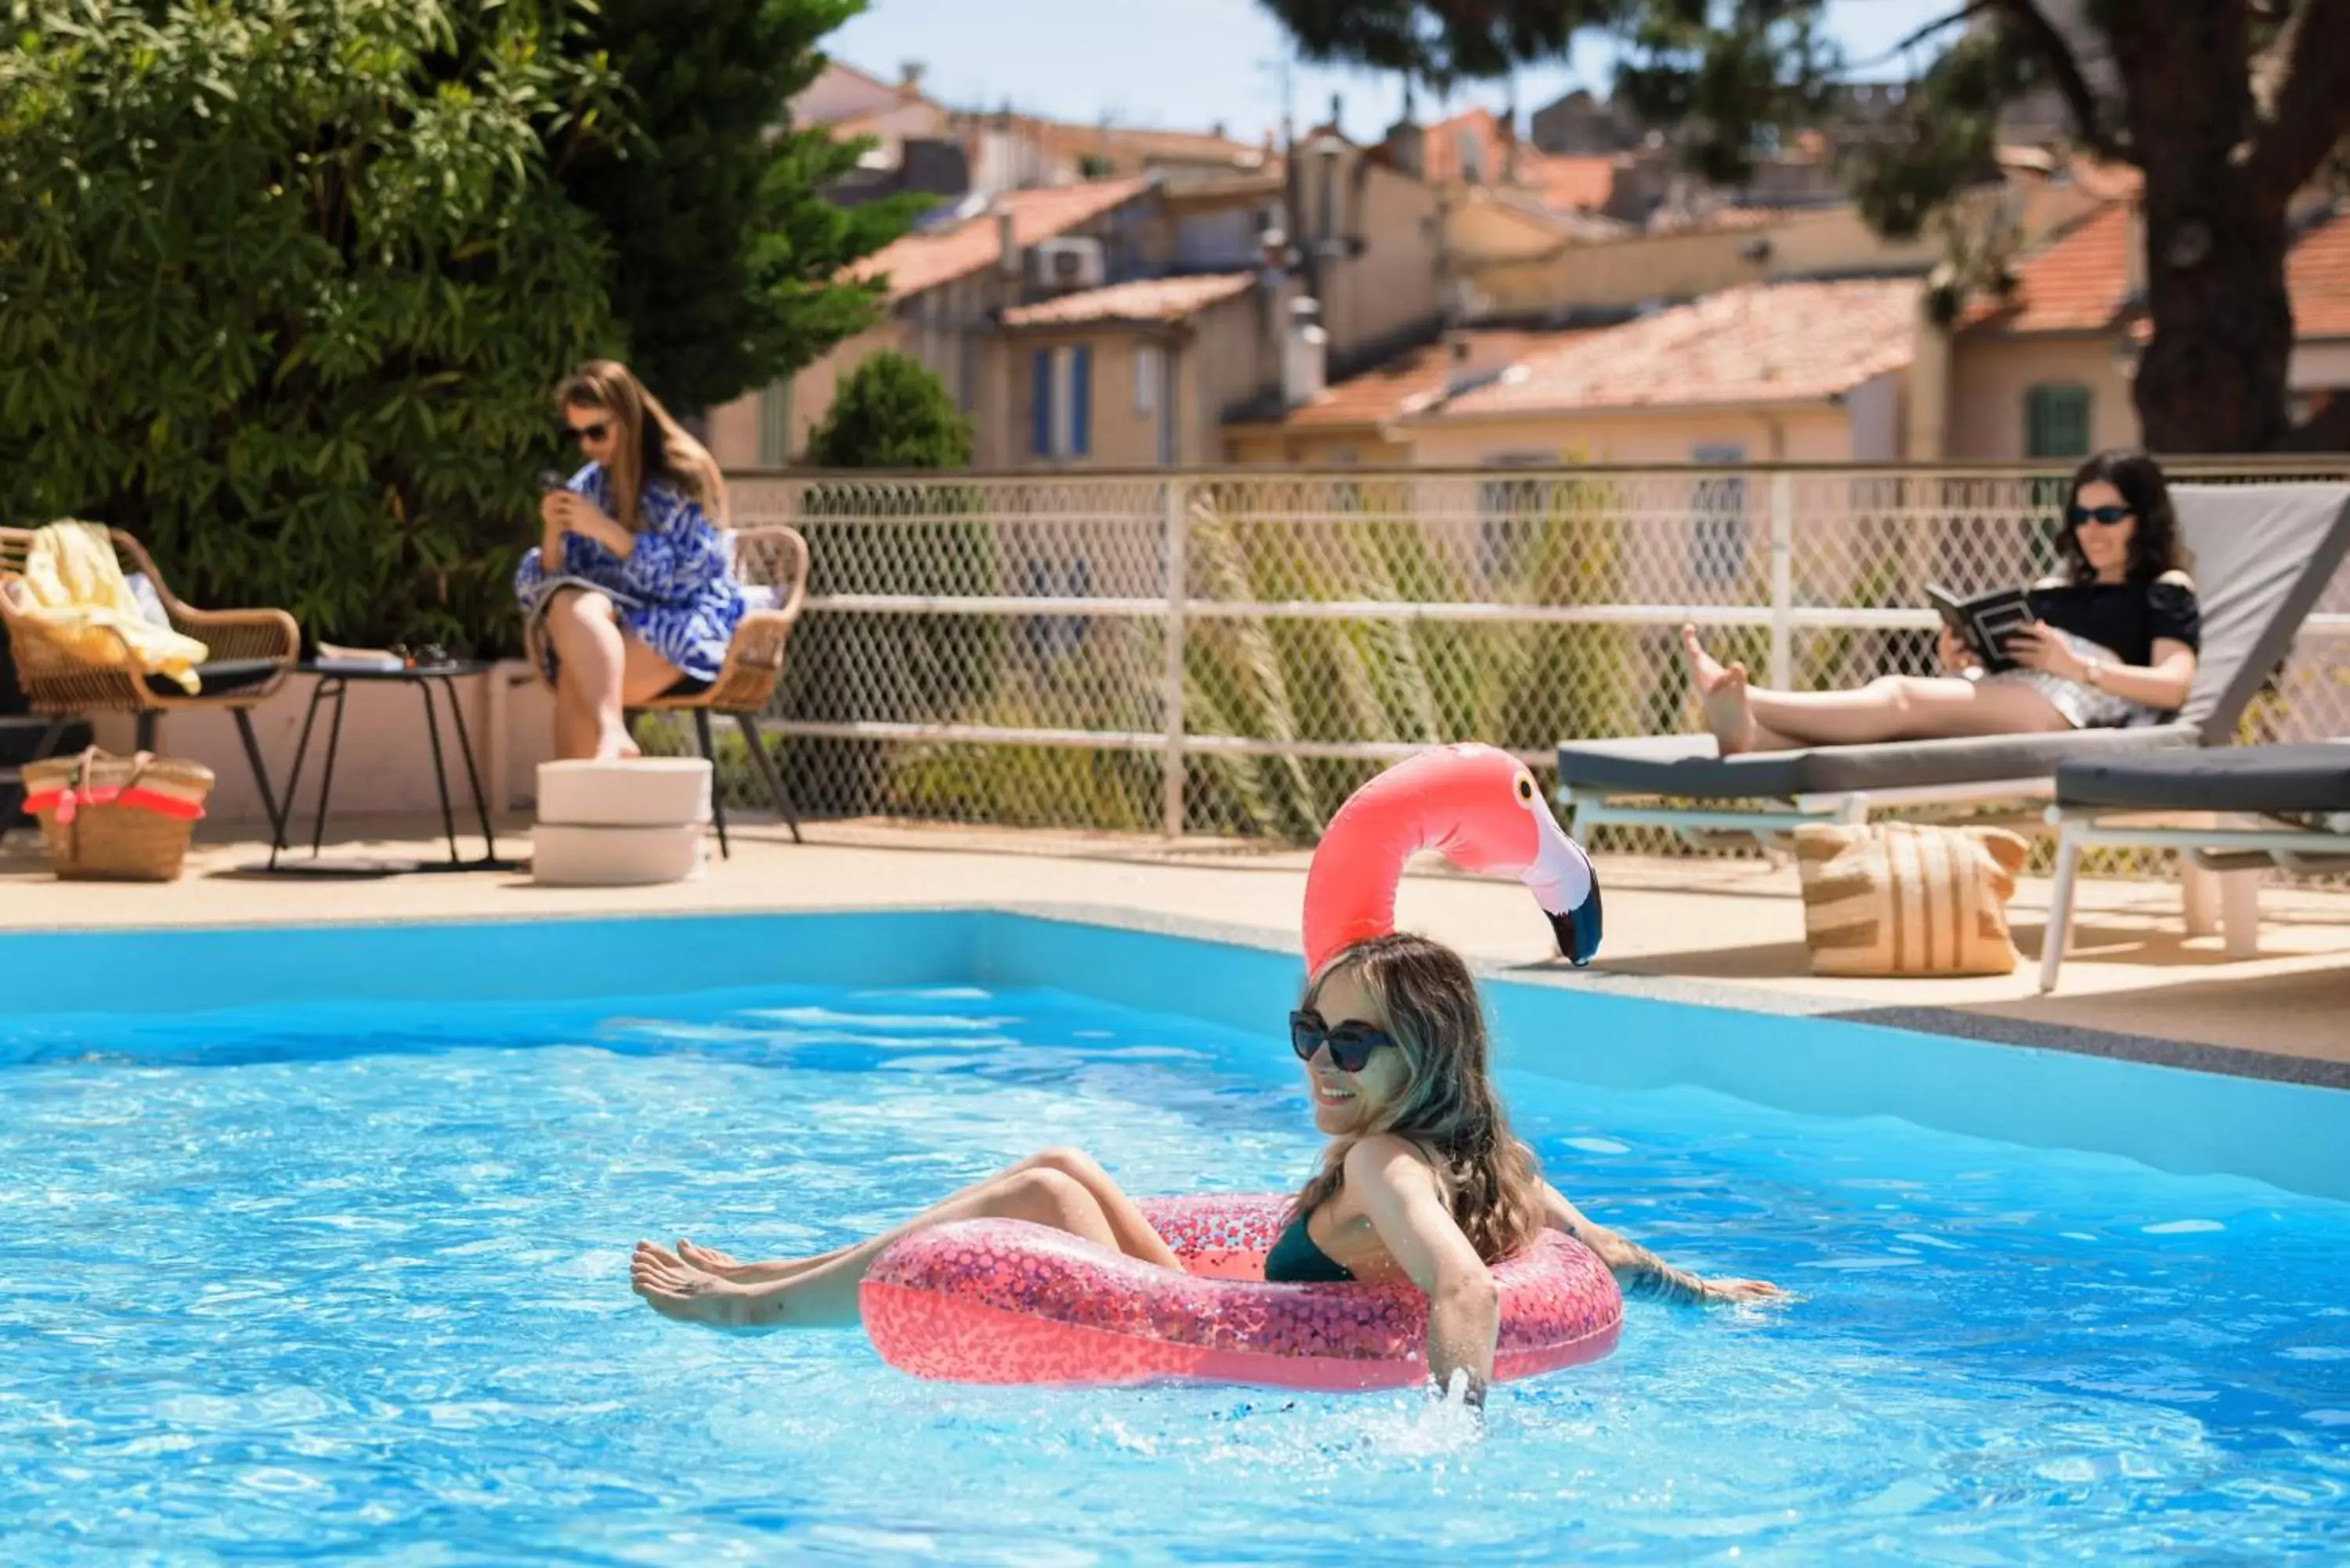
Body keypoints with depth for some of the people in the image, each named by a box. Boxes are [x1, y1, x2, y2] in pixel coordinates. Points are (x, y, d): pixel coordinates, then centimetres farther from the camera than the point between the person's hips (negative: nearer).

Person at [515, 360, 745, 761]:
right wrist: (554, 533, -12)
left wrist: (606, 530, -20)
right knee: (567, 604, -32)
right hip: (605, 635, 5)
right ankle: (611, 735, -49)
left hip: (685, 626, -5)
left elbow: (680, 577, -14)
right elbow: (551, 580, 8)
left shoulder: (681, 477, -4)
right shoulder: (588, 486, 12)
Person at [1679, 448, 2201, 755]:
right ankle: (1746, 732, -57)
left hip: (2066, 704, -6)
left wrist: (2076, 665, -11)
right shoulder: (2051, 589, 36)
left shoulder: (2165, 588, 16)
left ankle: (1745, 701, -51)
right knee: (1891, 690, -30)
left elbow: (2174, 685, -1)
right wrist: (1961, 668, 5)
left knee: (1903, 696, -31)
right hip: (1997, 693, 6)